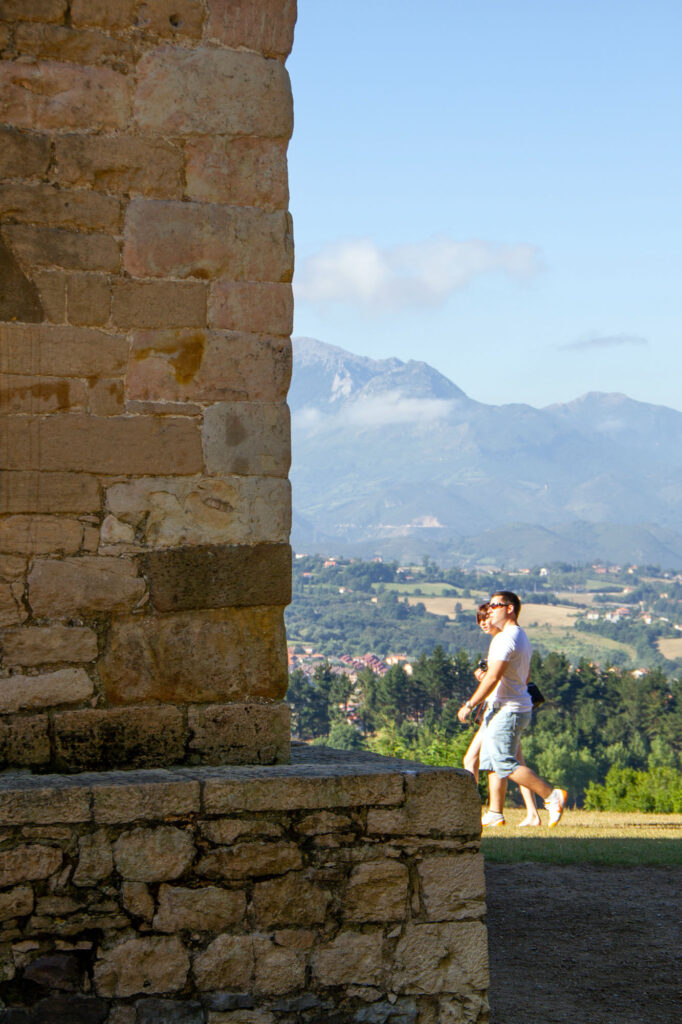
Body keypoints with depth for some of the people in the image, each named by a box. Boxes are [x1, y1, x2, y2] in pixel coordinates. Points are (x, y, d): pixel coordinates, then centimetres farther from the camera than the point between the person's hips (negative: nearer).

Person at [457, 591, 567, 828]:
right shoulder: (521, 637, 18)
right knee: (491, 762, 12)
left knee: (505, 763, -12)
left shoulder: (506, 638, -16)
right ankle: (495, 813, 12)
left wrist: (470, 706, -16)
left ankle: (552, 796, -13)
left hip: (507, 710, -11)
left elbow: (493, 678, -21)